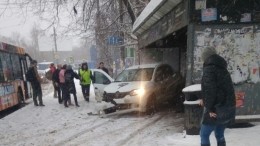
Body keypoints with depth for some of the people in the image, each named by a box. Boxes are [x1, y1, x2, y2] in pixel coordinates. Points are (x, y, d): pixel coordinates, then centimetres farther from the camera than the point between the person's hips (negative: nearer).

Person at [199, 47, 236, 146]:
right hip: (228, 108, 9)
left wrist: (209, 108, -17)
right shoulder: (222, 68, 16)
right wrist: (206, 100, 22)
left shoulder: (209, 68, -11)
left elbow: (209, 89, -22)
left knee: (204, 135, 4)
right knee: (219, 134, 21)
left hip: (217, 109, -8)